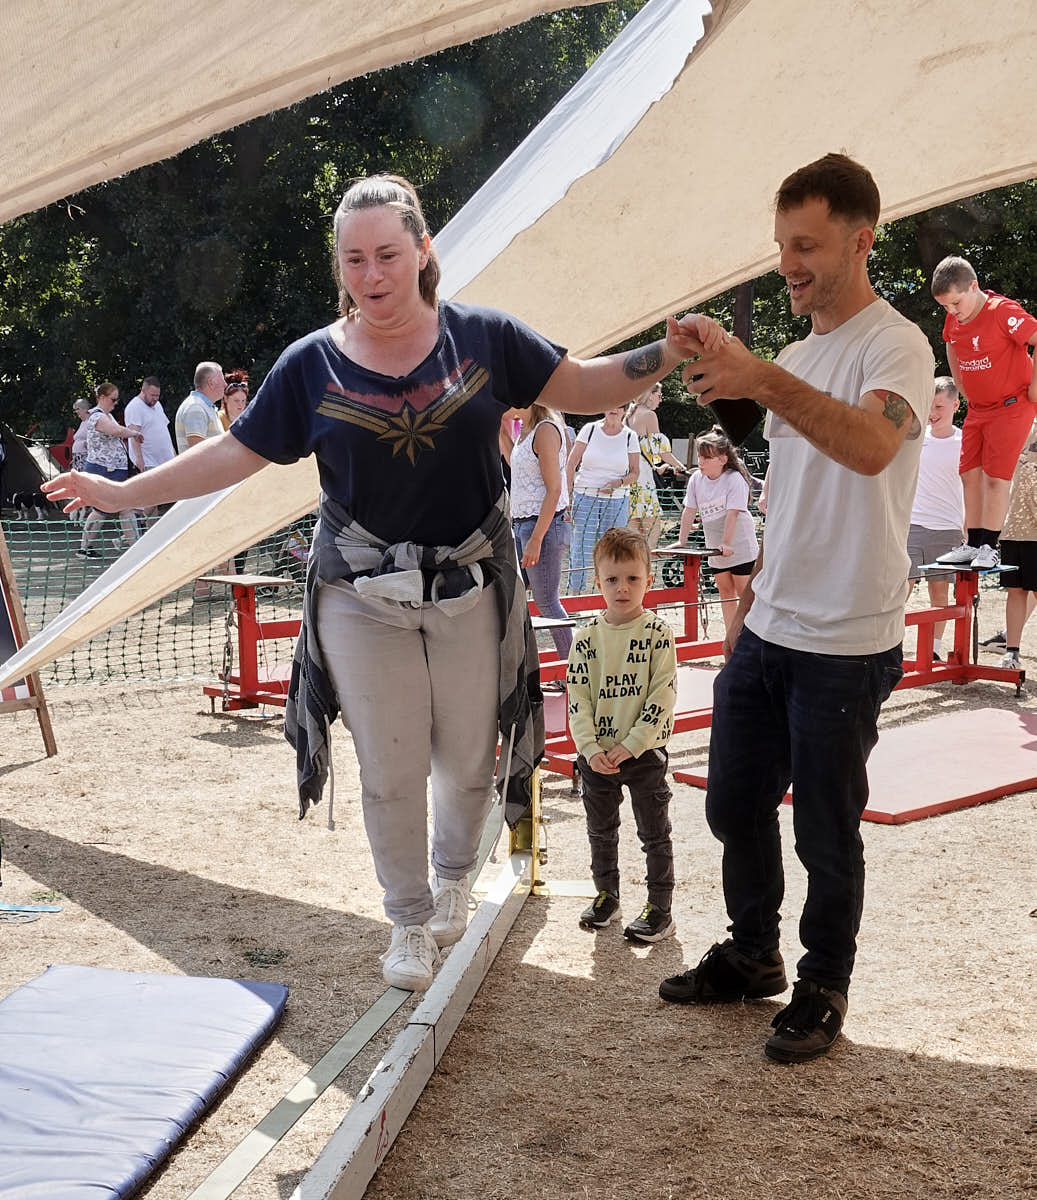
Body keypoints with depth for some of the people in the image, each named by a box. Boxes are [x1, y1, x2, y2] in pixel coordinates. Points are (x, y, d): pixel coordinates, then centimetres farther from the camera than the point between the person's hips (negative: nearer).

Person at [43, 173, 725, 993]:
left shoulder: (482, 337, -3)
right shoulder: (312, 364, -2)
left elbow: (581, 387, 0)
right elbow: (235, 453, 2)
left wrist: (667, 354, -15)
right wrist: (125, 493, -3)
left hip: (472, 585, 0)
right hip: (362, 596, 0)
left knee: (469, 758, 9)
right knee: (391, 770, 4)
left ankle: (454, 878, 39)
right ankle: (410, 921, 25)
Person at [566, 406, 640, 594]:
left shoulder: (630, 436, 4)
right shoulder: (590, 429, 1)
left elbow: (634, 472, 8)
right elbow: (571, 464, 2)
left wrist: (619, 483, -13)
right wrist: (567, 494, -4)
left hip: (617, 500, 1)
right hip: (585, 497, -1)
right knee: (581, 549, -6)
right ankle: (576, 593, 2)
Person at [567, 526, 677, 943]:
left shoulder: (657, 633, -9)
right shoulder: (587, 638, -1)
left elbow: (663, 696, -12)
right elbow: (578, 698, -1)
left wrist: (629, 745, -17)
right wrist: (590, 749, -12)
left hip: (645, 752, -3)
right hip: (597, 755, 3)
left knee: (654, 833, 6)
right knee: (601, 829, 16)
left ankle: (660, 909, 16)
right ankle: (606, 896, 34)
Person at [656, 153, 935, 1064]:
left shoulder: (895, 347, -13)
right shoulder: (798, 360, 13)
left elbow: (871, 446, -36)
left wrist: (766, 382, -45)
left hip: (844, 646, -8)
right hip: (767, 635, 8)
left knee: (826, 831, 4)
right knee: (735, 805, 16)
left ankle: (824, 987, 24)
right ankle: (751, 957, 35)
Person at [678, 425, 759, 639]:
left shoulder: (734, 479, -16)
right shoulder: (696, 479, 0)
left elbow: (733, 514, -22)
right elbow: (689, 511, 2)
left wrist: (727, 543, -28)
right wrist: (681, 542, -2)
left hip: (740, 547, -6)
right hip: (716, 549, 6)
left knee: (744, 593, -4)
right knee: (725, 593, 11)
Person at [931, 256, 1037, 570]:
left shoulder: (1003, 311, -21)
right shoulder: (953, 319, 2)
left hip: (1012, 405, -7)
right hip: (977, 408, 7)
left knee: (995, 476, -10)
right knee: (970, 473, 5)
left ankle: (989, 547, -5)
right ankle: (972, 544, 12)